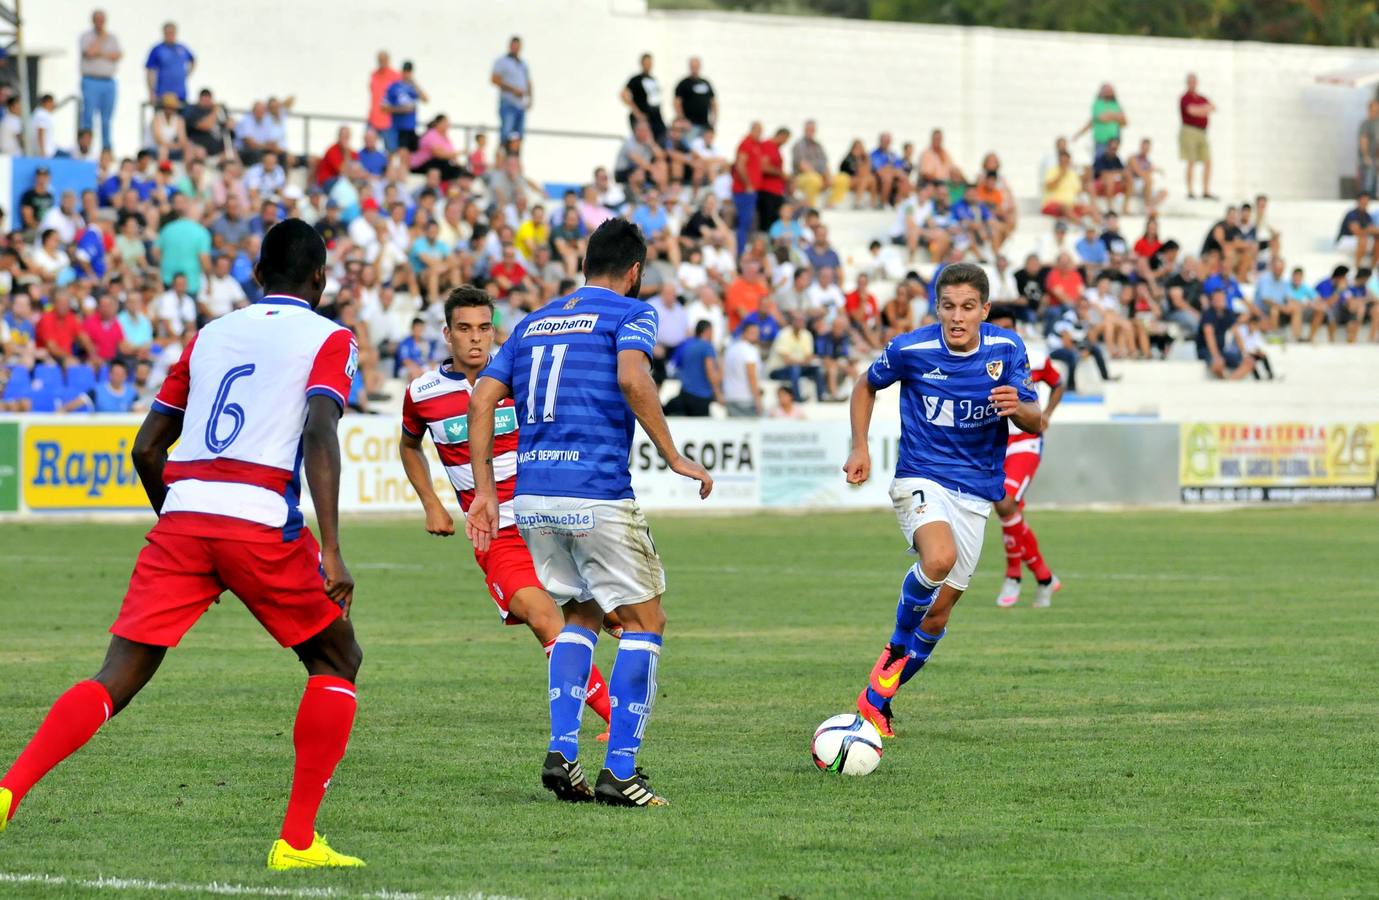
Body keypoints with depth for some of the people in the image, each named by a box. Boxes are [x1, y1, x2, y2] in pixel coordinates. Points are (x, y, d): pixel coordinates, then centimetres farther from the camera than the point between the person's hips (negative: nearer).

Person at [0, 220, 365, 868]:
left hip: (182, 517, 4)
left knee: (119, 677, 1)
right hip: (263, 523, -4)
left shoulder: (210, 335, 23)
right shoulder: (327, 339, 9)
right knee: (336, 662, 16)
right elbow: (318, 434, -9)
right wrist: (330, 550, -15)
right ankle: (297, 841, 9)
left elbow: (146, 449, 22)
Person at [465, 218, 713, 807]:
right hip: (597, 494, -6)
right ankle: (619, 771, -4)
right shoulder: (630, 313, 2)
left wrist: (484, 490, 13)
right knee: (644, 623, 5)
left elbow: (483, 400, 11)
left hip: (531, 496, 6)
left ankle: (562, 753, 7)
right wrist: (675, 459, -13)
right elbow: (633, 379, -18)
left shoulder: (534, 322, 19)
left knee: (580, 615, 22)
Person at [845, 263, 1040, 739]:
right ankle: (896, 651, -8)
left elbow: (1035, 421, -5)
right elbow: (866, 386, 9)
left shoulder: (1007, 349, -5)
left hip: (976, 492, 3)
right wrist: (860, 448, 0)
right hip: (920, 479, -3)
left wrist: (1018, 407, -28)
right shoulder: (911, 349, -10)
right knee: (939, 558, -33)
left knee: (939, 610, 4)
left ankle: (877, 699, 21)